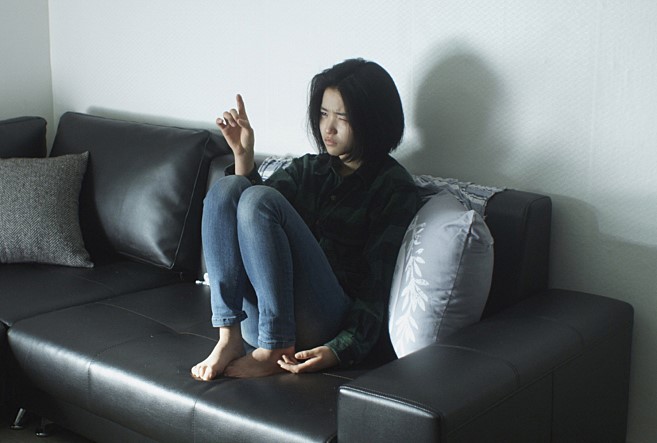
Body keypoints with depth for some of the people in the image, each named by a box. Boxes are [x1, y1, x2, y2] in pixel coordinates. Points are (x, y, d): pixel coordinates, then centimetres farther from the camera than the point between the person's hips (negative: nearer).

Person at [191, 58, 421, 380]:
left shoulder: (395, 189, 2)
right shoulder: (308, 168, 21)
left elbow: (377, 286, -6)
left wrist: (338, 350, -19)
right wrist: (243, 155, -5)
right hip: (257, 312, 6)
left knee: (261, 199, -23)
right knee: (226, 188, -12)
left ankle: (274, 351, -22)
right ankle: (229, 339, -20)